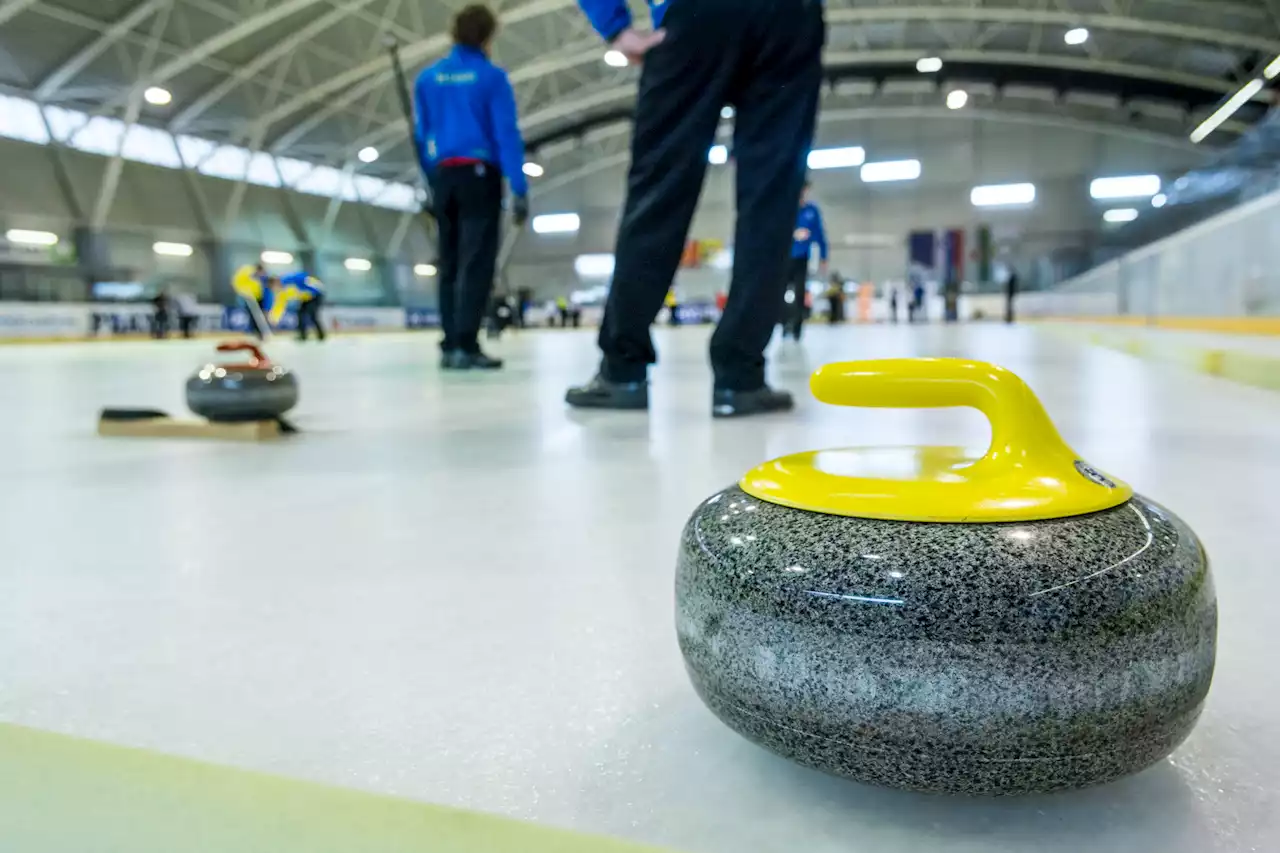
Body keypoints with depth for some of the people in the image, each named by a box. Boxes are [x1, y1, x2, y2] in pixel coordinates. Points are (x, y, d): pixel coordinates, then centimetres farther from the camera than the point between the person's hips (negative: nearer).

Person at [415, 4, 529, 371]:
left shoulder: (427, 78, 12)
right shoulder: (491, 76, -2)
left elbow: (421, 135, 13)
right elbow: (506, 134, -9)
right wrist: (519, 189, -11)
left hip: (442, 176, 5)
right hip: (479, 174, -5)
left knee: (450, 263, 10)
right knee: (476, 262, -10)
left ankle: (450, 345, 9)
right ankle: (465, 346, -18)